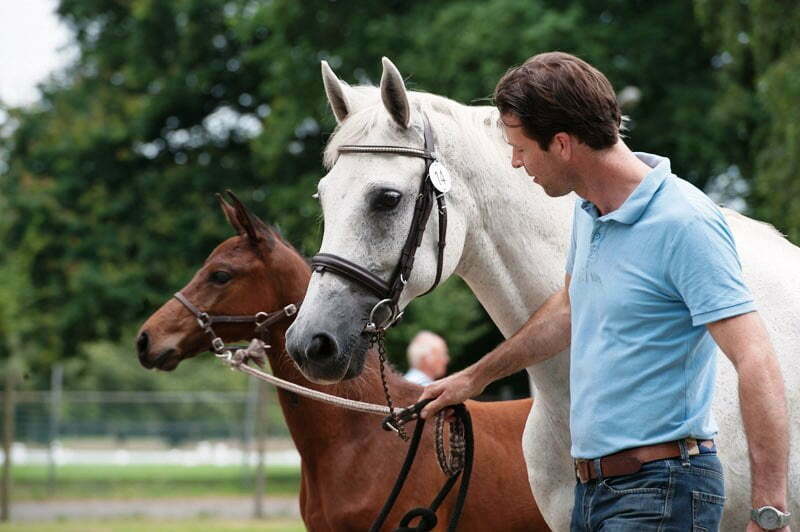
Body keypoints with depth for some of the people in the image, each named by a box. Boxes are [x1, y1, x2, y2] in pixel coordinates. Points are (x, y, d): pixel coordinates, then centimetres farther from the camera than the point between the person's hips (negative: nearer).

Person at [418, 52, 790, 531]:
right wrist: (477, 377, 40)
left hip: (659, 492, -9)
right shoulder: (589, 213, 11)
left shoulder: (684, 223, -17)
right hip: (592, 488, 9)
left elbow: (757, 363, -22)